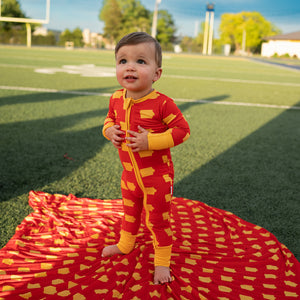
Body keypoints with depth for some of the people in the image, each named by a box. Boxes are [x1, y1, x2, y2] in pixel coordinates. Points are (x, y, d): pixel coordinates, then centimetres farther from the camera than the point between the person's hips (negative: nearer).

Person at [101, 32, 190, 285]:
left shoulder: (162, 103, -24)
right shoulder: (117, 99, -6)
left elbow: (183, 130, -21)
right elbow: (110, 119, 12)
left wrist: (151, 140, -29)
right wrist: (110, 131, -11)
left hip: (157, 176, -6)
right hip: (129, 174, 6)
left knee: (158, 220, 10)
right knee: (130, 211, 28)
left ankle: (162, 262, 30)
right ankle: (125, 244, 53)